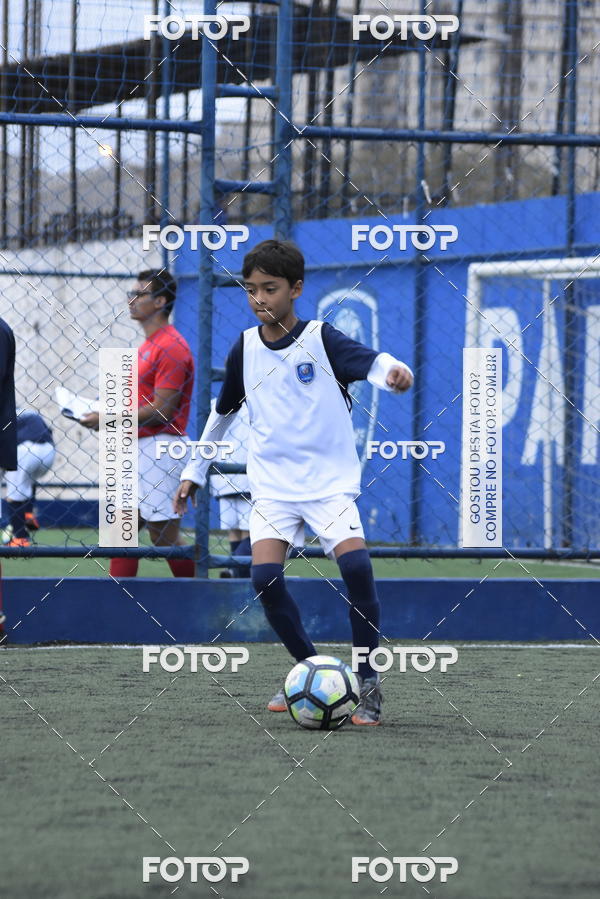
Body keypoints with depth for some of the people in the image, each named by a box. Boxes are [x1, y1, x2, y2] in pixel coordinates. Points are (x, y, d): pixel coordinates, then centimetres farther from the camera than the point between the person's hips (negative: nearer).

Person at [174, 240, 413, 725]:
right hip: (273, 485, 3)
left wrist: (395, 372, -47)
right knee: (265, 576, -17)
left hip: (330, 480, -3)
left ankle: (368, 683, -8)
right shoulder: (245, 349, 6)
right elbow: (223, 411, 21)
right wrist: (195, 471, 25)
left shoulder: (320, 338, -6)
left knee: (356, 565, -23)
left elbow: (372, 361, -23)